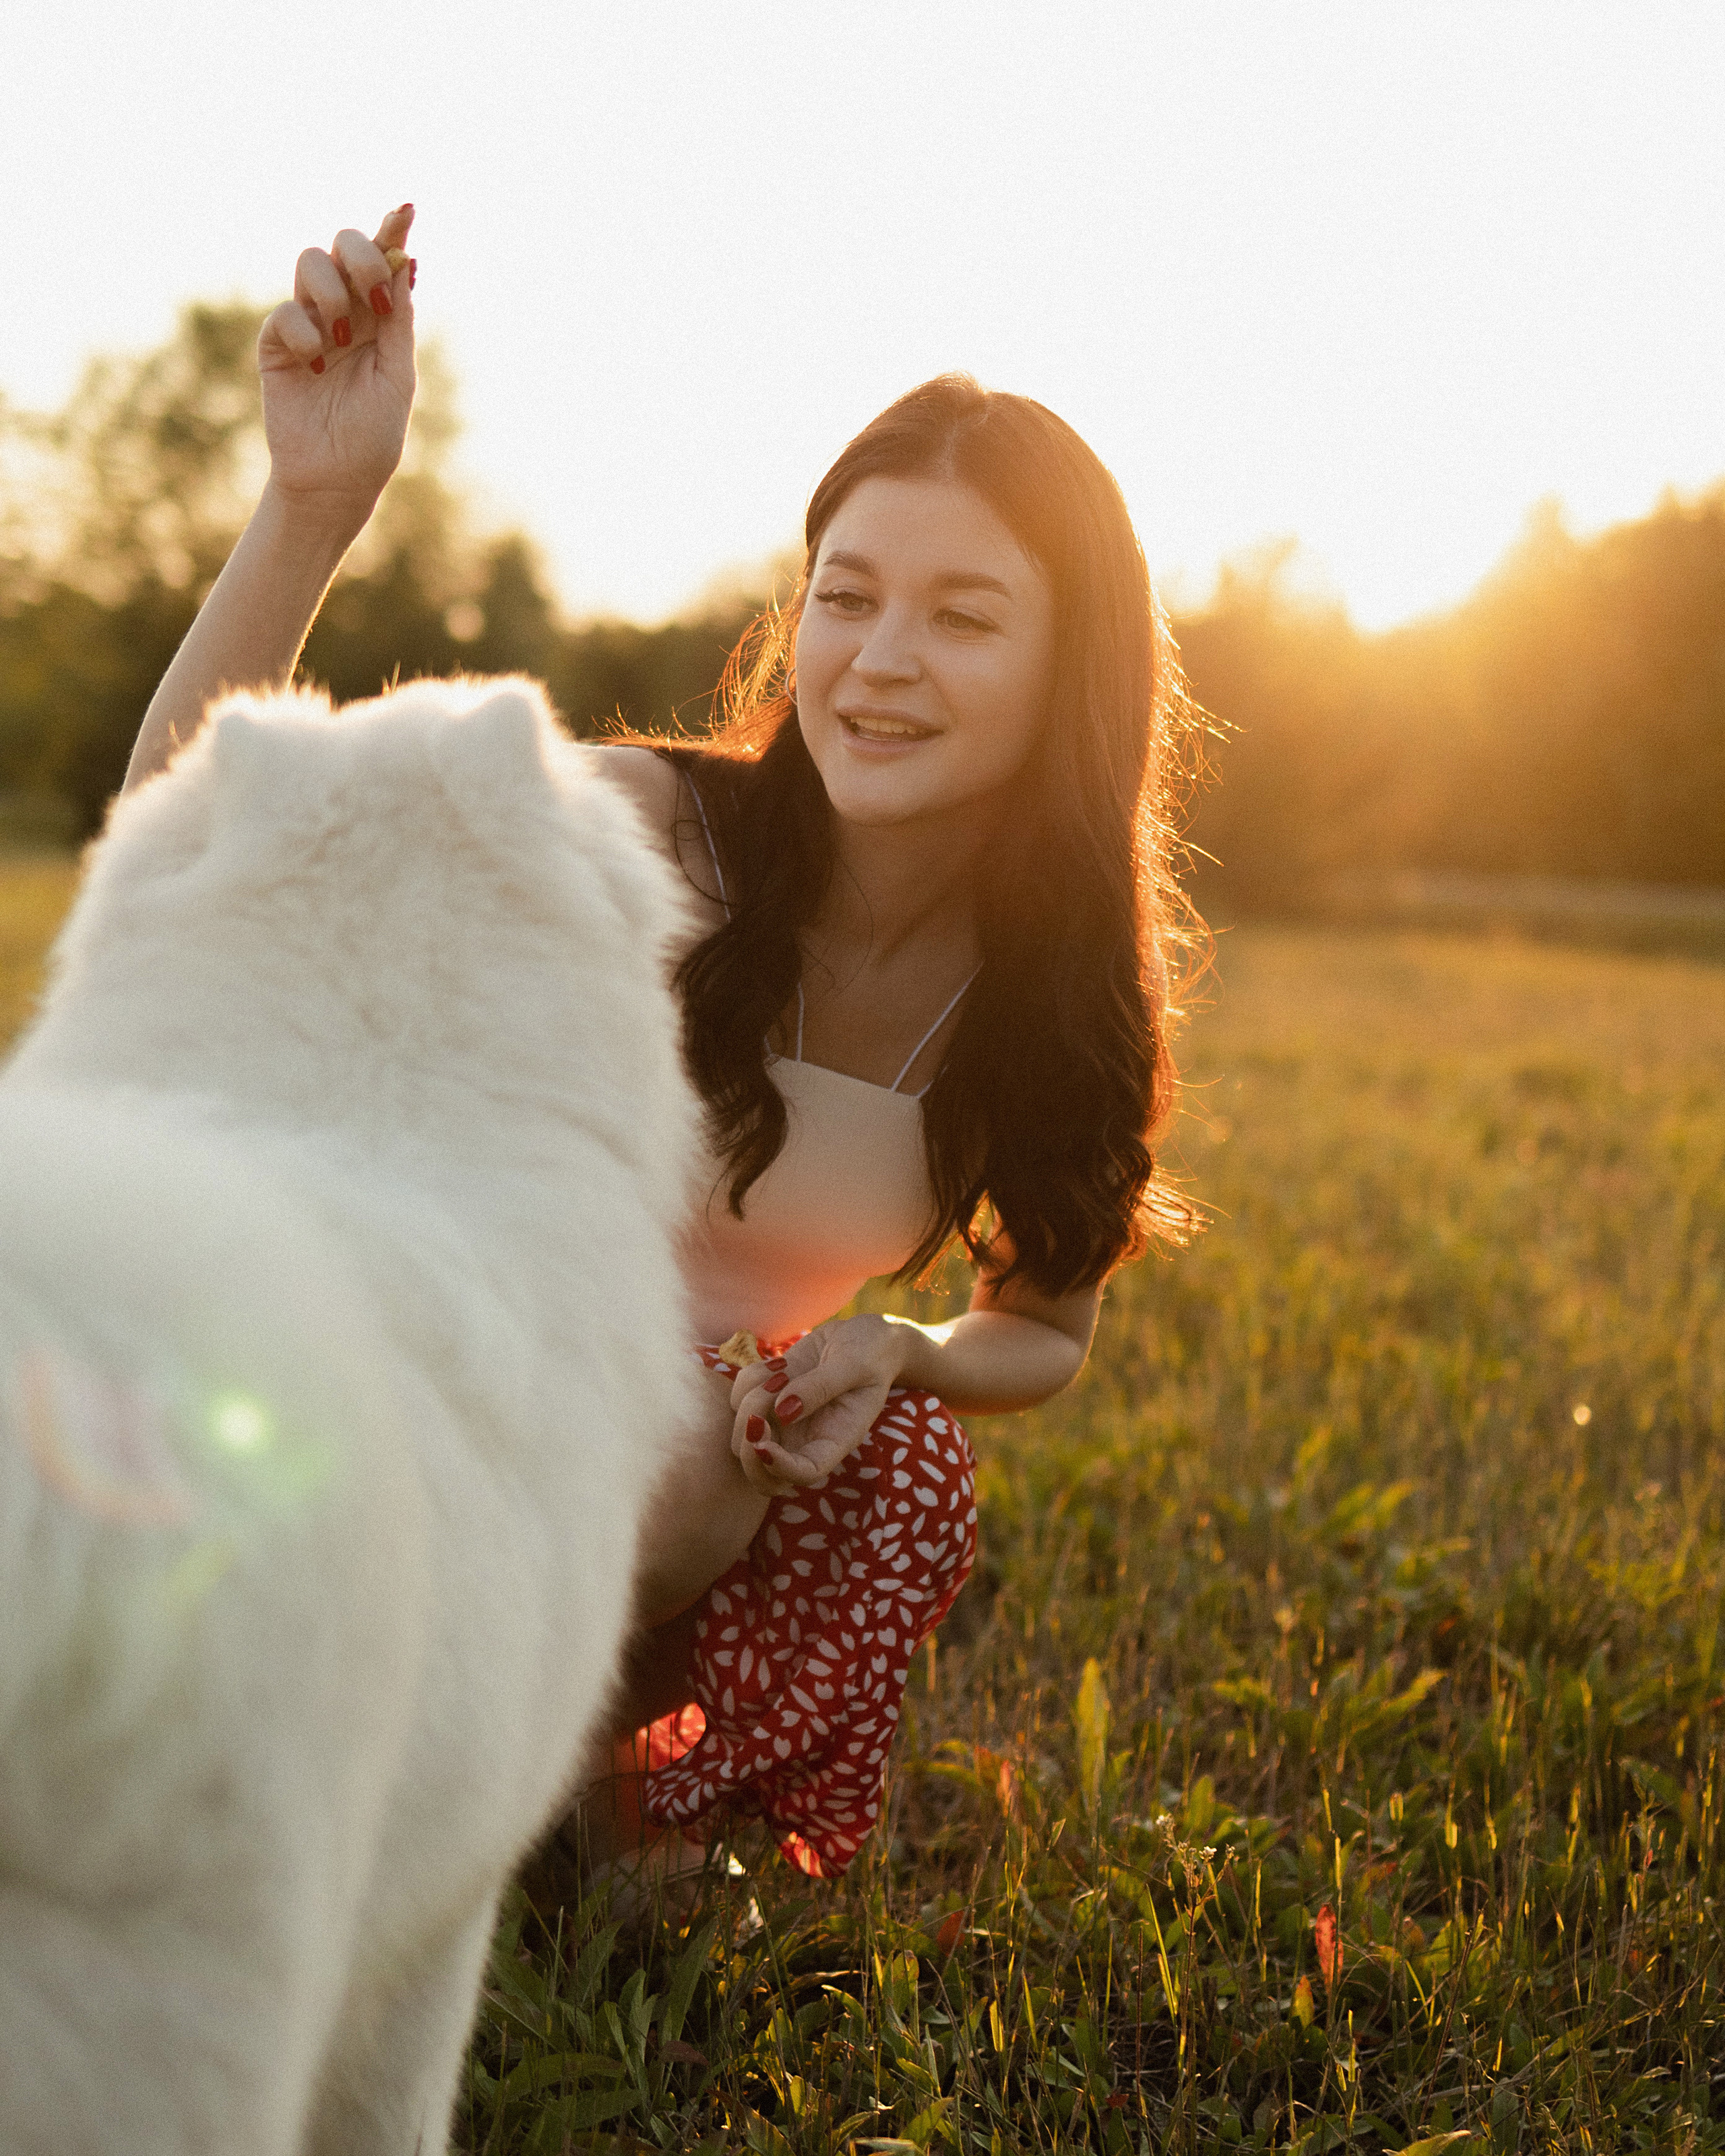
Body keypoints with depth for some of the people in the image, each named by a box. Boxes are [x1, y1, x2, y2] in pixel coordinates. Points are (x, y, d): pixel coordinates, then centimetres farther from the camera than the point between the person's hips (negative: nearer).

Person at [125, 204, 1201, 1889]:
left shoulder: (1060, 987, -8)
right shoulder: (653, 839, -20)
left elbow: (1044, 1329, 6)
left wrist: (897, 1353, -17)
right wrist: (313, 502, -44)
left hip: (709, 1464, 3)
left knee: (911, 1479, -28)